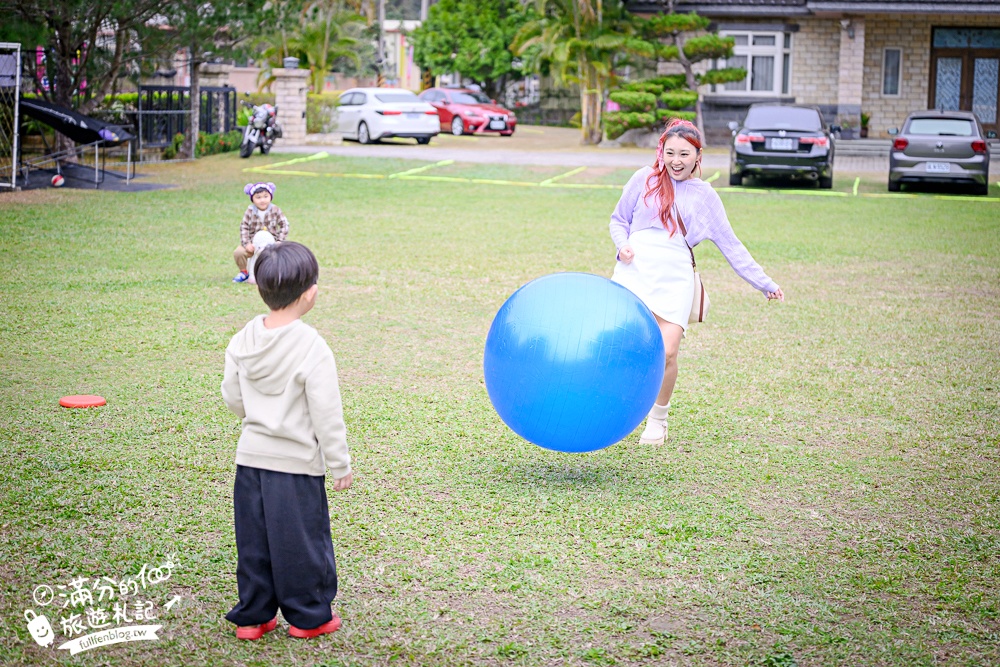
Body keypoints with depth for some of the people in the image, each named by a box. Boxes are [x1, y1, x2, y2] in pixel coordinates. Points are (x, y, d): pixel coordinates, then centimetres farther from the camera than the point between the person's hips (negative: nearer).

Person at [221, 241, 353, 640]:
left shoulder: (243, 340, -1)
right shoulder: (312, 348, -19)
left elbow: (232, 397, 9)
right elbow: (327, 415, -15)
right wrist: (340, 465, -5)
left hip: (250, 456, 6)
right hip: (297, 462, -5)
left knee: (253, 540, 14)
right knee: (301, 540, 8)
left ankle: (252, 616, 23)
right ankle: (309, 616, 20)